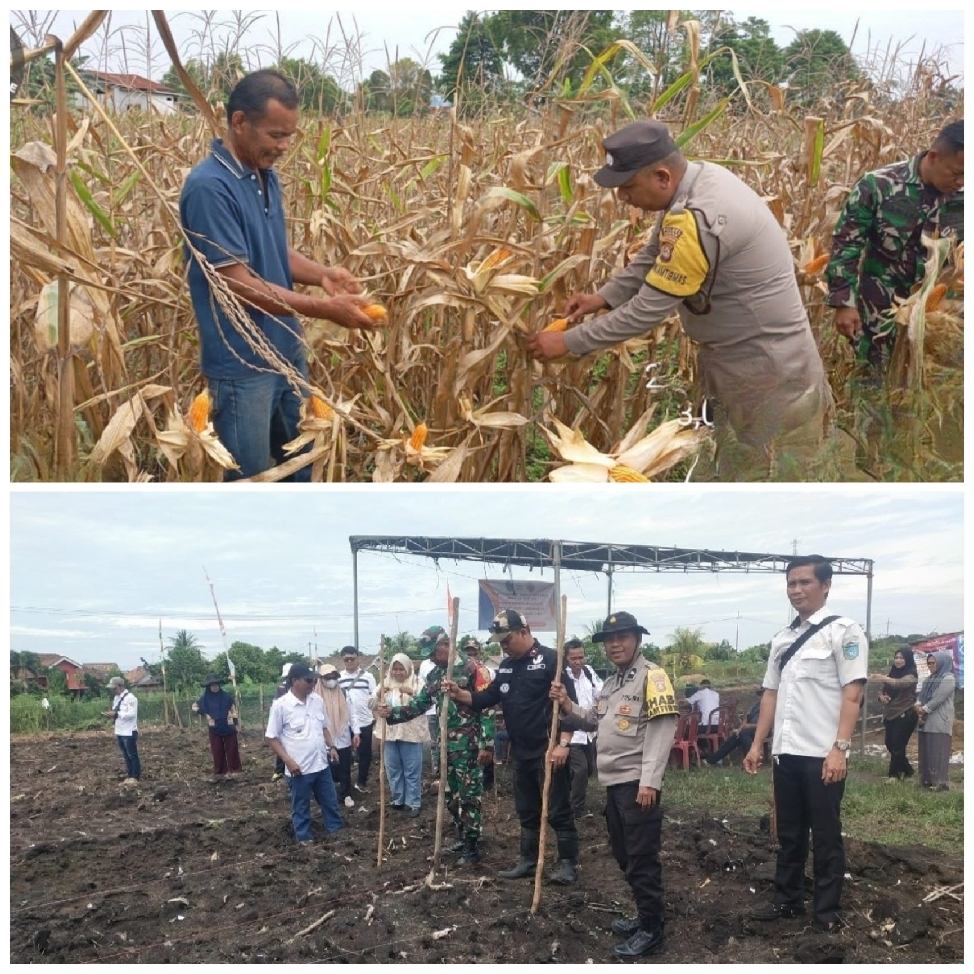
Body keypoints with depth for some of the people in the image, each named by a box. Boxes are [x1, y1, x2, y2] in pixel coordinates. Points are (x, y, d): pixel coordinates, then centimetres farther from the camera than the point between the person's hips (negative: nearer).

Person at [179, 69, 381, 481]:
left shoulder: (266, 176, 6)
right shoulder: (209, 187, -21)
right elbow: (239, 284, -22)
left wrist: (321, 273, -4)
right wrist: (325, 309, -21)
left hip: (288, 353, 9)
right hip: (243, 365, -8)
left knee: (301, 468, 19)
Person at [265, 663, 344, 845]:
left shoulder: (317, 700, 4)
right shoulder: (280, 705, -14)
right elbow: (271, 737, -10)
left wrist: (331, 746, 3)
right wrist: (288, 760, -17)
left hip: (321, 764, 5)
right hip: (300, 768, -5)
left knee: (330, 801, 15)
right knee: (301, 807, 9)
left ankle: (337, 830, 29)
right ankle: (304, 838, 23)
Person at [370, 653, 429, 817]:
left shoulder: (417, 683, -2)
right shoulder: (386, 683, 7)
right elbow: (372, 705, 3)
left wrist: (412, 693, -32)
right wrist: (379, 694, -17)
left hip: (411, 733, -4)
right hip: (390, 732, 4)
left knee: (412, 770, 1)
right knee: (393, 769, 12)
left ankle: (414, 802, 9)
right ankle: (397, 800, 25)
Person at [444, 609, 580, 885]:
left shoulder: (550, 660, -13)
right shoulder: (506, 666, 11)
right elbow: (487, 698, 13)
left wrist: (563, 743, -23)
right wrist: (460, 694, -5)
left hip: (548, 751, -8)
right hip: (521, 753, 8)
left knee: (557, 810, -2)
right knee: (526, 810, 15)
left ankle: (567, 862, 7)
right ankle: (528, 860, 25)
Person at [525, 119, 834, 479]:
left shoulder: (697, 220, -32)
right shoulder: (700, 177, -1)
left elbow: (649, 309, -27)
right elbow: (652, 258, 13)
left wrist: (568, 341, -18)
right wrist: (603, 297, 0)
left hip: (765, 369, -10)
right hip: (750, 353, 10)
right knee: (737, 469, 18)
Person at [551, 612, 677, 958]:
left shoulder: (651, 676, -13)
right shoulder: (611, 682, 17)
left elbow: (661, 731, -19)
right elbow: (595, 720, 27)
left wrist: (649, 781, -24)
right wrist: (567, 705, 9)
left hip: (638, 784, -9)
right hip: (614, 782, 9)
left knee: (642, 857, -5)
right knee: (624, 854, 17)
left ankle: (651, 930, 2)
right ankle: (644, 915, 30)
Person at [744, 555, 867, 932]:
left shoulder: (843, 631, -7)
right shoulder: (781, 638, 14)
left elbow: (852, 693, -12)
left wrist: (839, 748, -19)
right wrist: (757, 744, 13)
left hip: (822, 754, -6)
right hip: (785, 751, 6)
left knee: (825, 835, 3)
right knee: (789, 832, 16)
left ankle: (826, 911, 14)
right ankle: (788, 900, 27)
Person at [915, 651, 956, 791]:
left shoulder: (948, 678, -6)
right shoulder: (929, 679, 19)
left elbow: (938, 698, -14)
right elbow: (921, 695, 13)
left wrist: (924, 710, -10)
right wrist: (918, 706, -7)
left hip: (939, 722, -8)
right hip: (926, 721, 8)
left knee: (938, 751, -9)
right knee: (926, 751, 7)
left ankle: (940, 781, -9)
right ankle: (927, 779, 11)